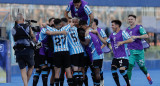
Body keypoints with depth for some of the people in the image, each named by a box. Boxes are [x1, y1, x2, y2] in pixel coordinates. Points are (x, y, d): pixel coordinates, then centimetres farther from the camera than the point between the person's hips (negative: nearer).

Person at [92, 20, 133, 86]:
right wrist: (98, 34, 14)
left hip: (123, 56, -7)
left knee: (122, 70, -18)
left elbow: (130, 40, -17)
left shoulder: (122, 33, -8)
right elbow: (105, 42, 18)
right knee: (113, 69, -6)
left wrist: (122, 42, -31)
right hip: (116, 56, 7)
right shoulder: (112, 35, 13)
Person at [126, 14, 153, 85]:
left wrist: (136, 37, -23)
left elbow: (146, 36, -16)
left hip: (139, 50, -3)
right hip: (130, 51, 3)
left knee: (142, 67, 11)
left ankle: (148, 76, 42)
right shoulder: (127, 29, 12)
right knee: (129, 66, -13)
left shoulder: (139, 27, -5)